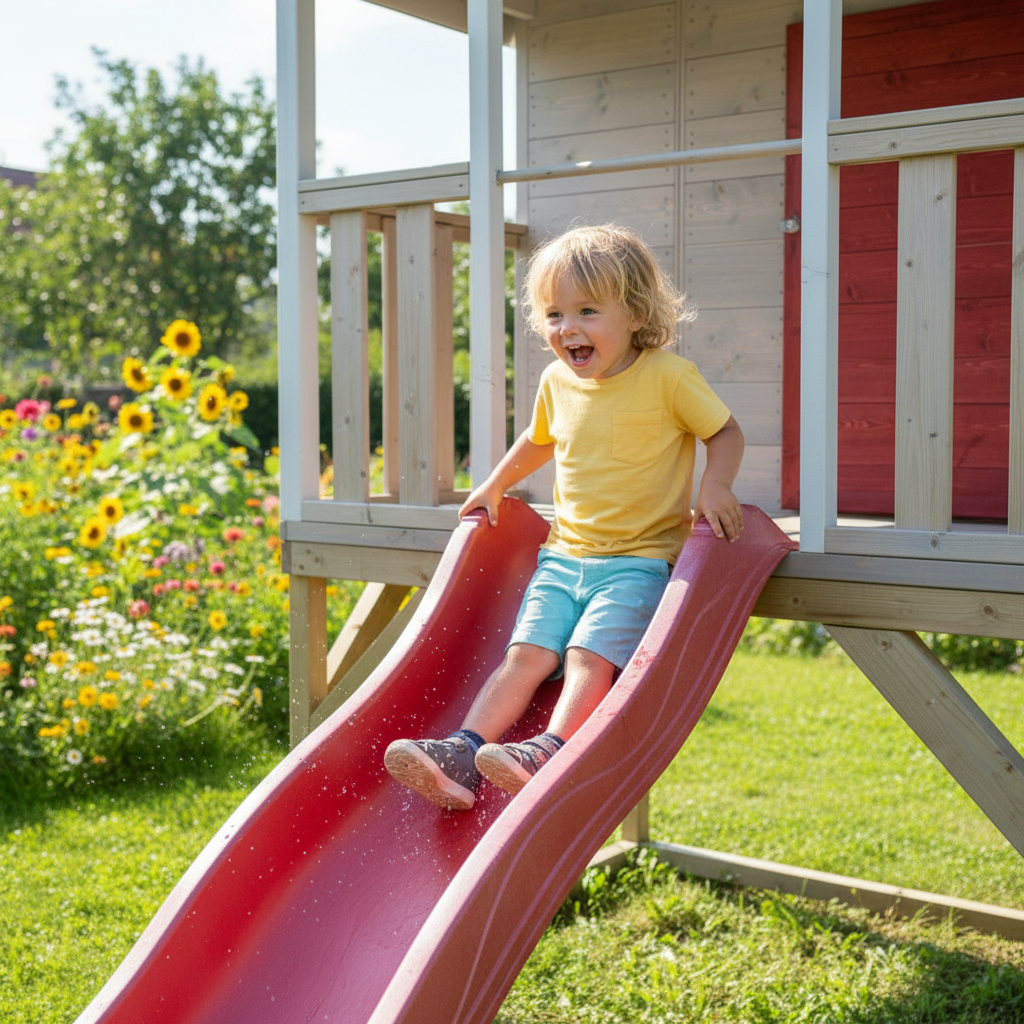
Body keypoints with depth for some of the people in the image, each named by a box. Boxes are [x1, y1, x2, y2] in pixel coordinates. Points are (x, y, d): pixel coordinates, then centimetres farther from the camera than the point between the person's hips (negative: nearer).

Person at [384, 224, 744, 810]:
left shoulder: (668, 377, -8)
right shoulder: (557, 381, 9)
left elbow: (726, 431, 2)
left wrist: (716, 486, -15)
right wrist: (495, 486, 25)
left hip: (639, 558, -4)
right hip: (564, 556, 4)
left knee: (589, 654, -25)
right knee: (527, 652, -13)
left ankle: (550, 751, -37)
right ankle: (463, 753, -24)